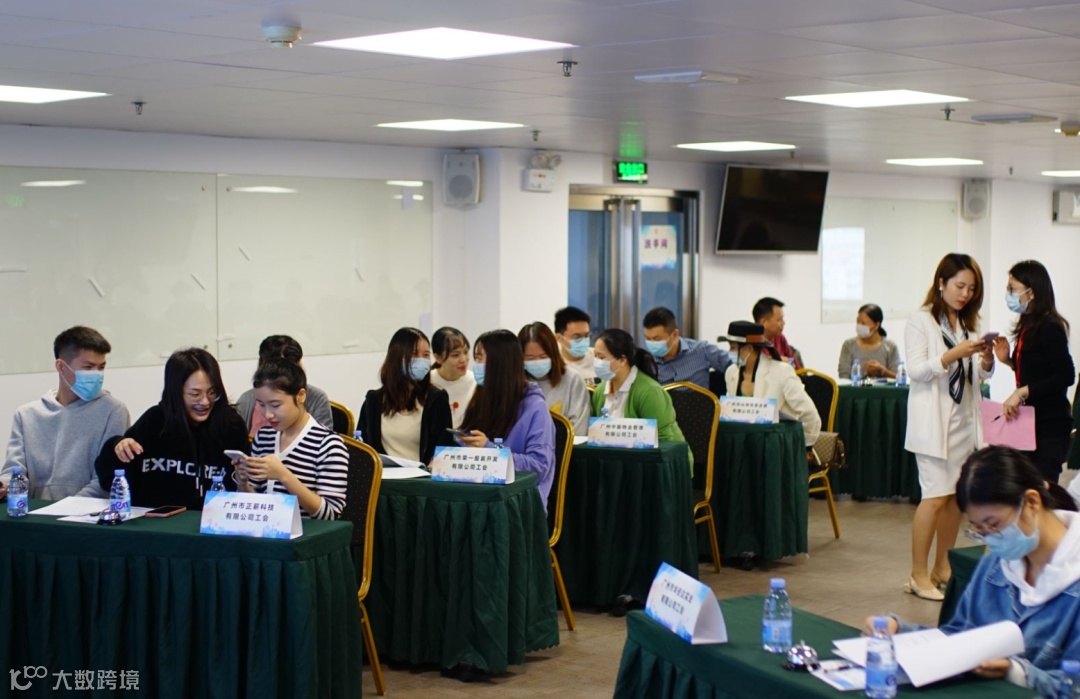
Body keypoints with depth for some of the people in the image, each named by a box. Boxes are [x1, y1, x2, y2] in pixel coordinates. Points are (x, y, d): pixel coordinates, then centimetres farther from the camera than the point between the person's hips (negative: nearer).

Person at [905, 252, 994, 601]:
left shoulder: (967, 324, 15)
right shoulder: (920, 322, -4)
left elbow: (981, 375, 15)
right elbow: (916, 370, -13)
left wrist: (986, 359, -6)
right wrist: (954, 354, -24)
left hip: (964, 421, 7)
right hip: (933, 421, -7)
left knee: (955, 495, 7)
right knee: (936, 496, -10)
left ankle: (943, 569, 17)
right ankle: (918, 575, -4)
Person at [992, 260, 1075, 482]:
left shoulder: (1050, 328, -13)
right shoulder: (1027, 327, 12)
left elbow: (1065, 375, -21)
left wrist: (1021, 392, -23)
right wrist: (1007, 360, 6)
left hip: (1050, 424, -8)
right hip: (1030, 422, 8)